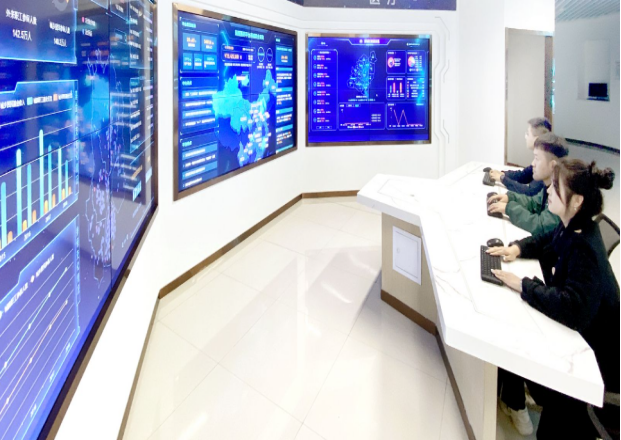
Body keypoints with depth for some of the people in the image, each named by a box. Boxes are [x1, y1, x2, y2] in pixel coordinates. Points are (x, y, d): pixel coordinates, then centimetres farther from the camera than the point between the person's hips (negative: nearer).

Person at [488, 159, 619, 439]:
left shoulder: (585, 249, -35)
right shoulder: (573, 227, -7)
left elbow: (572, 309, -44)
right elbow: (546, 241, 14)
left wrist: (523, 285, -34)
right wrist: (518, 247, -4)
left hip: (596, 350, -8)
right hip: (574, 330, 9)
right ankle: (513, 403, 30)